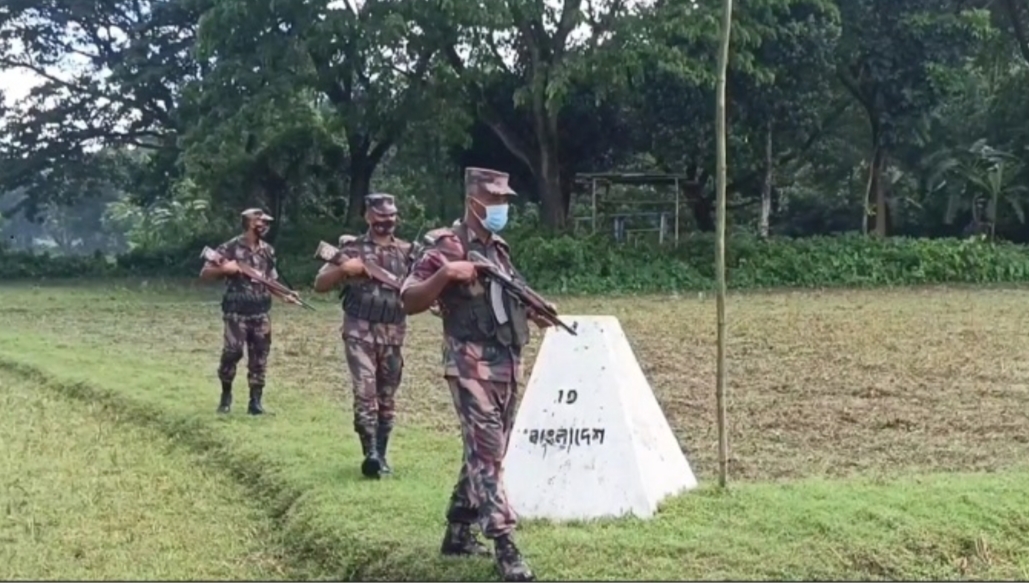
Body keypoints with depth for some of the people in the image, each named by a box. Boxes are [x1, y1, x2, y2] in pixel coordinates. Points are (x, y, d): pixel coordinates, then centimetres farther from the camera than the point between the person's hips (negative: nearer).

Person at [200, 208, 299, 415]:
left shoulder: (268, 250, 10)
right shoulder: (230, 248, -7)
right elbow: (205, 273, -4)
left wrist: (284, 295, 3)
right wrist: (223, 269, -22)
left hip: (261, 313, 5)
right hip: (237, 312, -5)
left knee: (259, 357, 3)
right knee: (232, 352, -9)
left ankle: (255, 401, 9)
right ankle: (226, 395, 12)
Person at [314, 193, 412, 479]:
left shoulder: (407, 251, 8)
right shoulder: (352, 248, 3)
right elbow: (320, 284, 2)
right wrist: (343, 268, -15)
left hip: (393, 334, 3)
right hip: (360, 330, -3)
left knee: (386, 397, 8)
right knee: (365, 392, -14)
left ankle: (381, 455, 16)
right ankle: (370, 453, -21)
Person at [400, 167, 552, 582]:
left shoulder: (499, 249, 16)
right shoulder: (447, 247, -8)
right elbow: (408, 301, -12)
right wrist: (444, 274, -27)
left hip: (507, 366, 8)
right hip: (472, 367, -8)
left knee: (486, 452, 13)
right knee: (486, 453, -11)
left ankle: (458, 531, 23)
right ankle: (504, 546, -12)